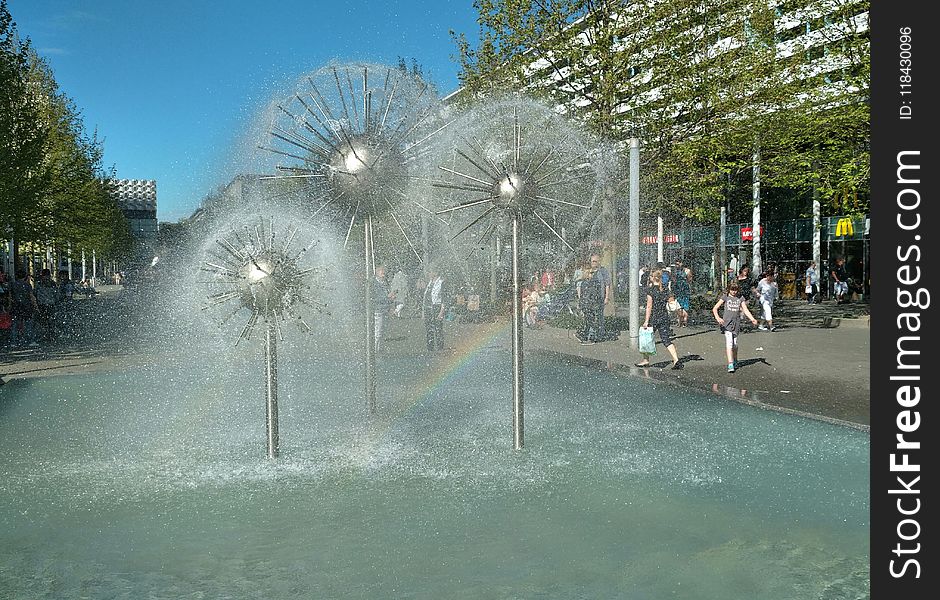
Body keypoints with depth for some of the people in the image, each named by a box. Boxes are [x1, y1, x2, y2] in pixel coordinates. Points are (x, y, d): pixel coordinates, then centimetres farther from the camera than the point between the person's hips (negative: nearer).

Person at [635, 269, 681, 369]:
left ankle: (646, 360, 21)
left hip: (653, 317, -5)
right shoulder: (665, 289, 5)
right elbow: (666, 302, 12)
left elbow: (649, 306, -13)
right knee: (666, 340, 4)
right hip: (664, 317, 5)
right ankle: (676, 360, -9)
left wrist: (646, 320, -12)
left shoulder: (650, 290, -12)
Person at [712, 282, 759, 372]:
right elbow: (714, 308, -1)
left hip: (736, 323, 3)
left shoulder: (741, 299, 10)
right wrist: (718, 318, -18)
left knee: (735, 344, 8)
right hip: (727, 323, -3)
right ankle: (730, 364, -21)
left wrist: (752, 319, -13)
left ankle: (735, 361, 31)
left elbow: (745, 310, 3)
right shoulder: (725, 297, 3)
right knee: (729, 342, -15)